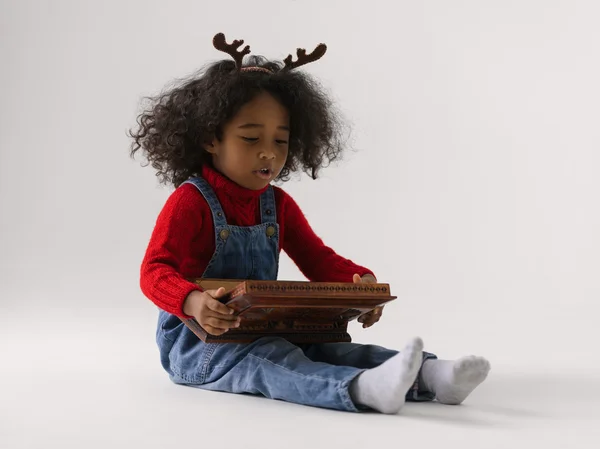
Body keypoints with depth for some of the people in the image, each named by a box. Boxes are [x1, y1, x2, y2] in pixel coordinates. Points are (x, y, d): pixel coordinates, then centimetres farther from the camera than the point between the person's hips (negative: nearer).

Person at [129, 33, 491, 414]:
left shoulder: (279, 204, 11)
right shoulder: (190, 202, -11)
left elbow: (318, 260, 13)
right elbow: (155, 271, -19)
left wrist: (362, 282, -8)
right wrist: (194, 302, -41)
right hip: (196, 341, -7)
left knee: (327, 348, -17)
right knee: (269, 360, -35)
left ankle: (431, 376, -36)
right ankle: (365, 389, -61)